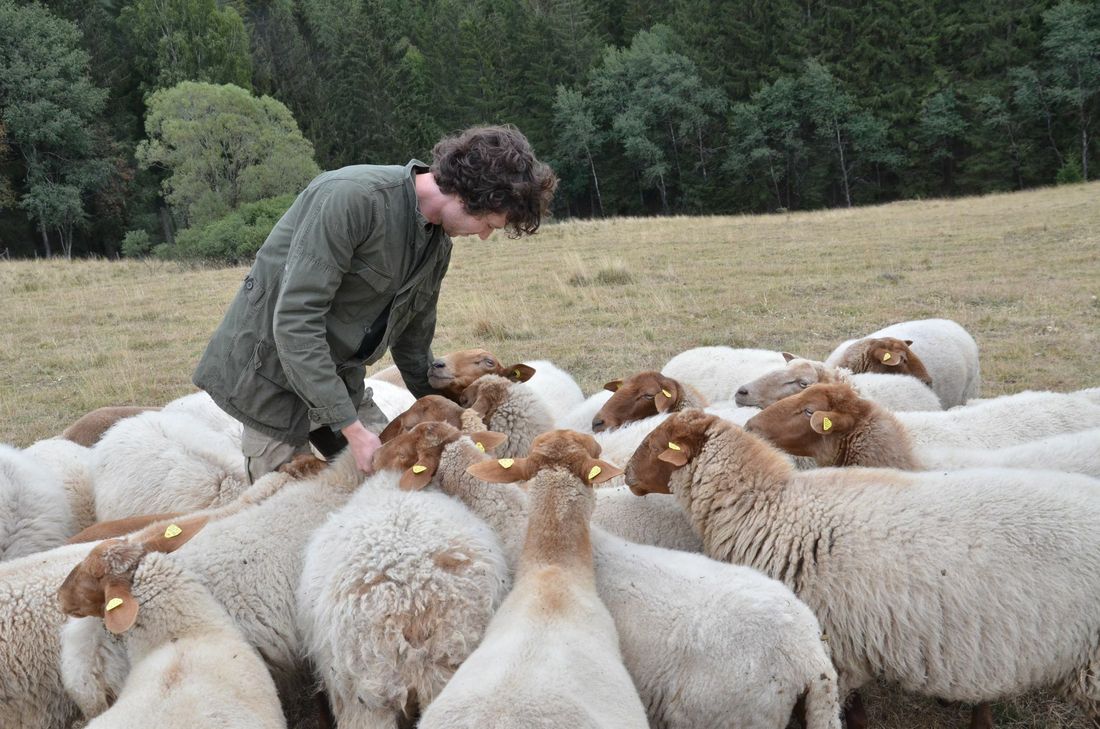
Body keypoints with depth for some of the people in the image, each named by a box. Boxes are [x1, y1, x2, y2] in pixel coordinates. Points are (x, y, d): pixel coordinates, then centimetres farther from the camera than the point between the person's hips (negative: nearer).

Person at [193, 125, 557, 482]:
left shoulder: (438, 246, 1)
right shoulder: (353, 197, -26)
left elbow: (413, 340, 16)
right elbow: (294, 320, -29)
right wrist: (351, 427, -28)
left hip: (336, 375, 8)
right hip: (270, 364, -8)